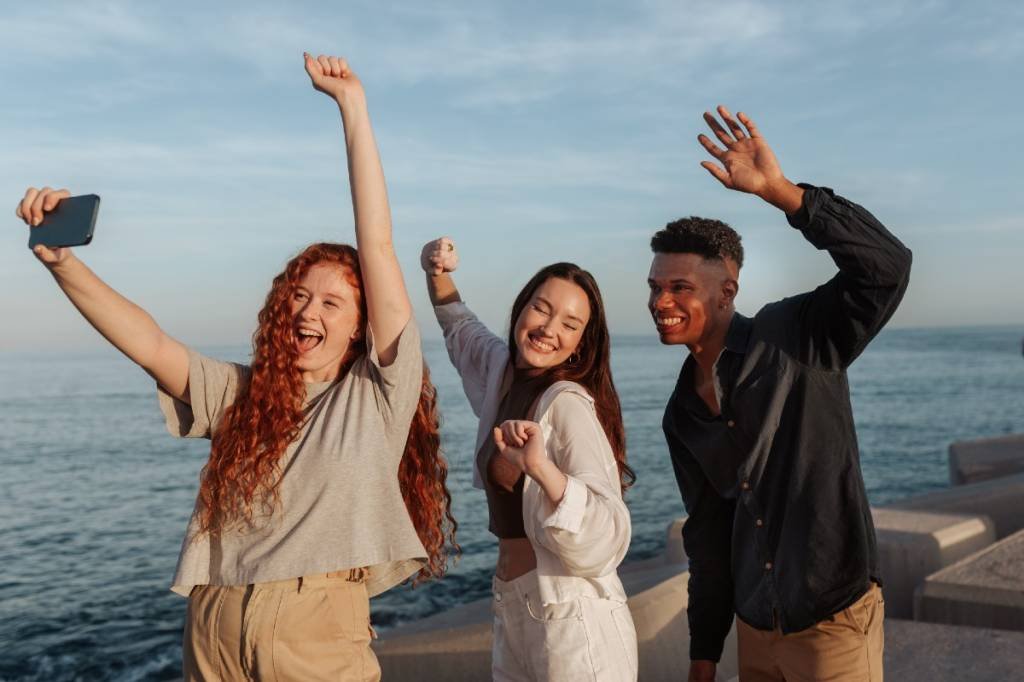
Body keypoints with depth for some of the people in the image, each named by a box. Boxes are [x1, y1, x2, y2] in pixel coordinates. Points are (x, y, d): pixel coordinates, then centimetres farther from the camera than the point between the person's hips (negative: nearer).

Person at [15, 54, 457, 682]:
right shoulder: (240, 393, 10)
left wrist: (353, 106, -7)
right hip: (214, 632, 3)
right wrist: (61, 259, -15)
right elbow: (148, 342, -2)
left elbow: (378, 244, -6)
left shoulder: (377, 391, -2)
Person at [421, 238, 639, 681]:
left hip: (572, 616, -7)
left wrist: (541, 465, -42)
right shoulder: (503, 369, 4)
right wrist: (439, 275, 10)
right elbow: (460, 327, 27)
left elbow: (606, 536, -28)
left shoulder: (568, 403, -18)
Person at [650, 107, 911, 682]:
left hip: (832, 619, -5)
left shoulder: (795, 338, -11)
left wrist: (780, 190, -34)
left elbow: (886, 267, -27)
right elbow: (707, 534, 10)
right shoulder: (682, 414, 5)